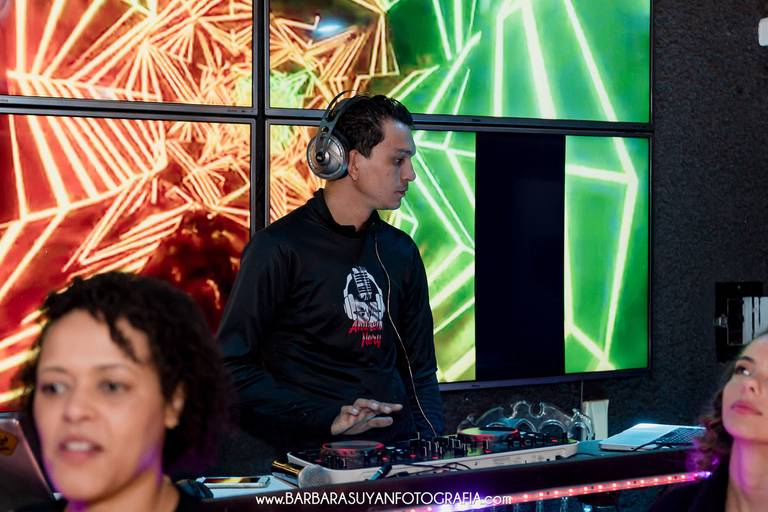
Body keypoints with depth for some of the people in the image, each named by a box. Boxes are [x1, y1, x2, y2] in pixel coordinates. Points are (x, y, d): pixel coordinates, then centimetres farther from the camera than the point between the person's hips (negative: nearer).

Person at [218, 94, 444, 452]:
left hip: (398, 446, 5)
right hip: (315, 453, -5)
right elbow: (233, 366, -8)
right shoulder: (279, 248, -5)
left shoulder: (401, 251, 15)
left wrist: (432, 443, 4)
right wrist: (327, 419, -17)